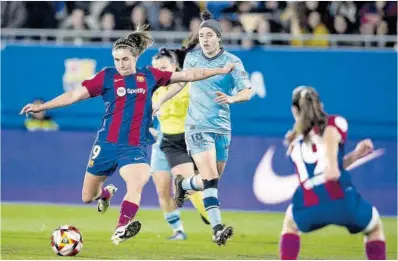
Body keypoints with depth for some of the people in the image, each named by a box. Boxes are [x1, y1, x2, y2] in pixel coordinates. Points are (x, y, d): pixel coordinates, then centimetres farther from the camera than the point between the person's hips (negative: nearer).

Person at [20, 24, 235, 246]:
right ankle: (105, 193, 47)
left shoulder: (150, 77, 5)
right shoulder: (107, 77, 0)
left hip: (135, 147, 0)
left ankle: (121, 231, -31)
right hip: (107, 144, 1)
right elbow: (75, 95, -1)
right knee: (87, 197, 12)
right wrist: (41, 106, -7)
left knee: (137, 184, -30)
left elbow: (188, 75, 9)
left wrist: (221, 71, 8)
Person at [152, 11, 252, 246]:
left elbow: (247, 92, -8)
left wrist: (231, 98, -28)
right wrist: (161, 101, 27)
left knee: (213, 180, 11)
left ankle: (183, 184, 42)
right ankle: (217, 228, -22)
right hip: (197, 126, -2)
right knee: (210, 178, -19)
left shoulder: (232, 62, -3)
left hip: (222, 128, 2)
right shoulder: (191, 58, 3)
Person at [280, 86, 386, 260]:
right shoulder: (336, 122, 15)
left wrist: (355, 155, 29)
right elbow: (330, 133, -10)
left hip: (308, 207, 3)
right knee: (375, 228, 29)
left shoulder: (295, 141, 27)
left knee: (290, 225, 38)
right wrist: (331, 162, -27)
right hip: (342, 200, -3)